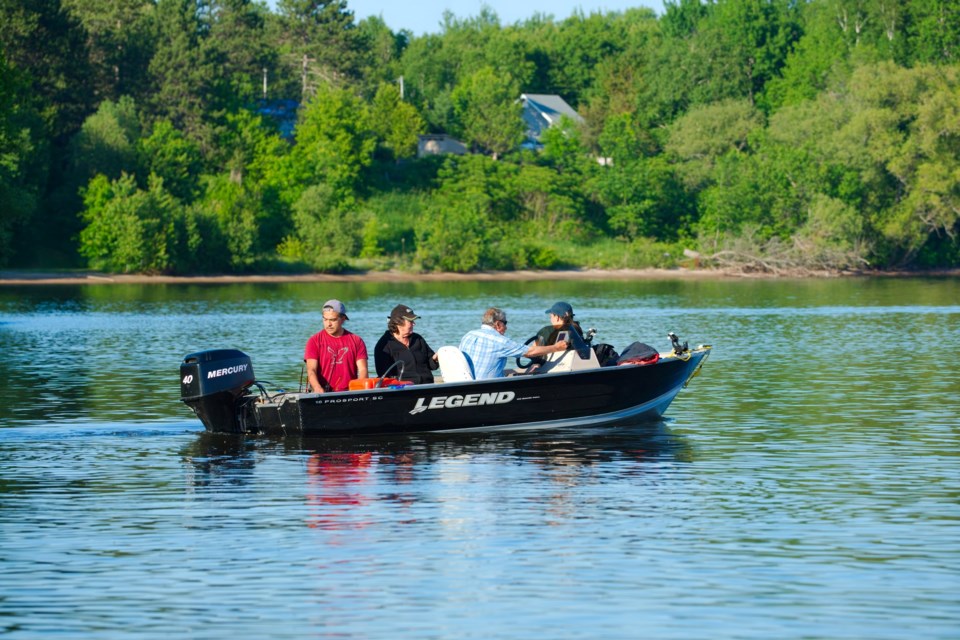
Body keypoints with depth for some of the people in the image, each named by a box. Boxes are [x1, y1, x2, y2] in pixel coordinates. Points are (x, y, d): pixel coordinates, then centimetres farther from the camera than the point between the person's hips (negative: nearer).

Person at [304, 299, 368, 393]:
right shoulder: (314, 341, 8)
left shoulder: (356, 341, 12)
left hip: (349, 393, 2)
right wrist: (318, 388, -24)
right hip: (323, 394, -2)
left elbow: (362, 369, 4)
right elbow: (311, 370, -2)